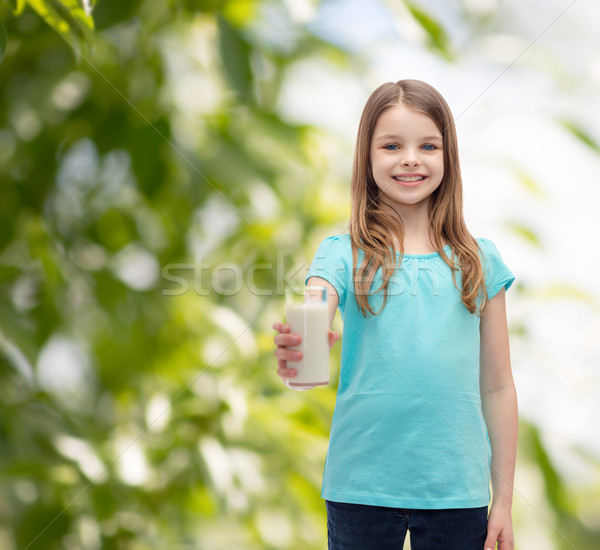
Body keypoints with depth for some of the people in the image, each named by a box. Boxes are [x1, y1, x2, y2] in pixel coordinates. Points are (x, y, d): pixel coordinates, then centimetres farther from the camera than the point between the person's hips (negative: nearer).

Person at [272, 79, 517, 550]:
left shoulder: (480, 261, 3)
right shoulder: (343, 254, -1)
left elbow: (497, 387, 6)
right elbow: (310, 325, -19)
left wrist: (504, 499, 6)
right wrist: (293, 355, -43)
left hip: (457, 491, 1)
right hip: (362, 488, -1)